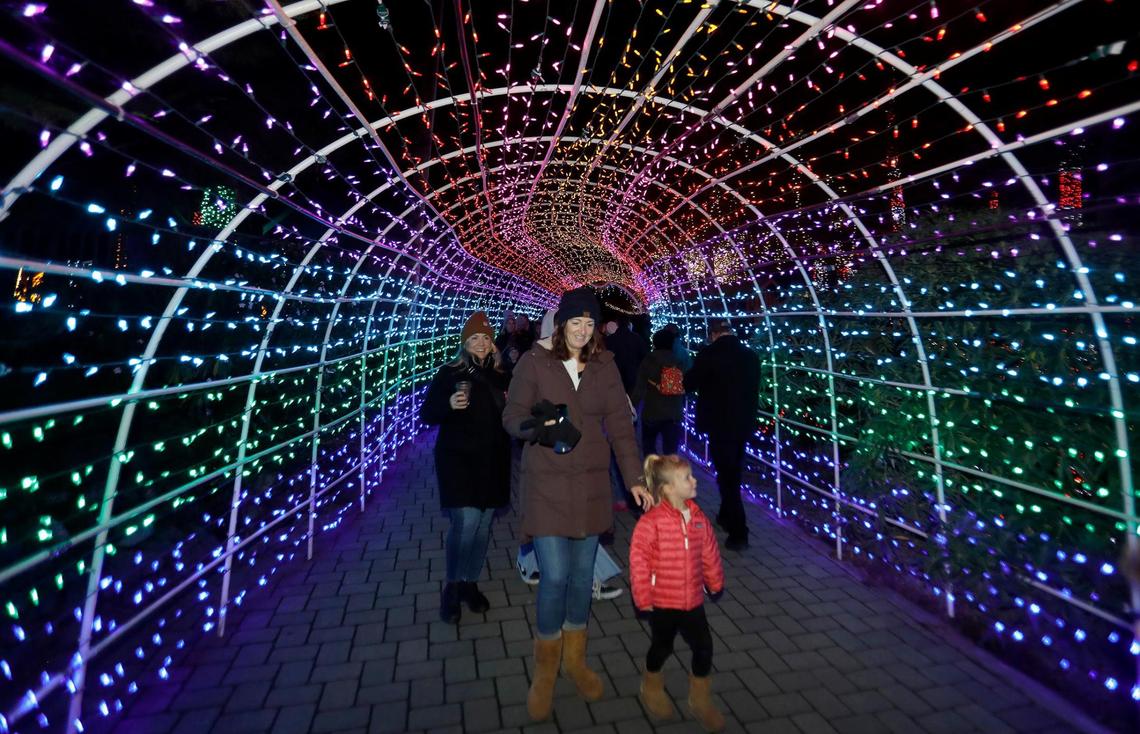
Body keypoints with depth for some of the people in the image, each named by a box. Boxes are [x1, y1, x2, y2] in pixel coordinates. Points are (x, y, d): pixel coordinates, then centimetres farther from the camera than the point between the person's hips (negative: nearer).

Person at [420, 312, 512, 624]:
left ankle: (470, 583, 29)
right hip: (458, 458, -4)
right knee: (465, 523, -11)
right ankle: (452, 587, 12)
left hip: (492, 460, 4)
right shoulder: (449, 373, -5)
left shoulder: (501, 375, 7)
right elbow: (426, 414, -6)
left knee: (483, 525, 10)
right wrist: (449, 404, -25)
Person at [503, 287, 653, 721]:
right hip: (547, 483, -3)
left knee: (583, 573, 13)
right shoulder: (534, 362, -5)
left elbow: (620, 423, 1)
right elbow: (512, 416, -3)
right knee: (554, 576, -4)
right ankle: (544, 671, 22)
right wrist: (538, 426, -25)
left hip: (591, 483, 3)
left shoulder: (604, 366, 3)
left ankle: (575, 659, 35)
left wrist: (634, 478, -4)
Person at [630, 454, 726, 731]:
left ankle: (700, 699, 33)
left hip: (693, 599, 5)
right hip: (662, 601, -4)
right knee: (662, 647, 15)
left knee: (704, 647, 7)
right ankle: (651, 688, 45)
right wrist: (643, 599, -14)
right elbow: (638, 561, -19)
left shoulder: (697, 517, -5)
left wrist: (715, 583, 16)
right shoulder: (651, 521, -23)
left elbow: (709, 553, 8)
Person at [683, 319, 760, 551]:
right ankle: (727, 516, 37)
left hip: (720, 424, -6)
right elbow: (754, 389, 14)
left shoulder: (709, 354, -14)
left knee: (726, 476, 1)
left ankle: (739, 533, 2)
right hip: (743, 423, 6)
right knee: (733, 474, 20)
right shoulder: (751, 355, 4)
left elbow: (689, 384, -3)